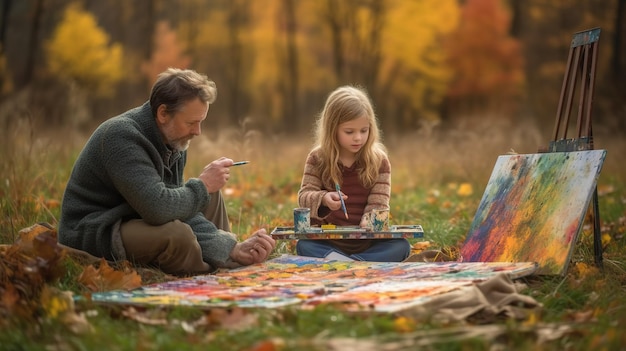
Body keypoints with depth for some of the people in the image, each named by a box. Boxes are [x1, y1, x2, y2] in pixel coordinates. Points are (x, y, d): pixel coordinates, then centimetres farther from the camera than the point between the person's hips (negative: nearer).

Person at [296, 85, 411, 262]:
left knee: (402, 246, -26)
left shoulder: (379, 161, 1)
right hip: (327, 239, -1)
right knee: (303, 245, -30)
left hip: (366, 241, 1)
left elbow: (378, 203, -5)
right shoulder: (317, 158, 2)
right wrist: (323, 199, -25)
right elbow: (304, 197, -2)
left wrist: (369, 221, -28)